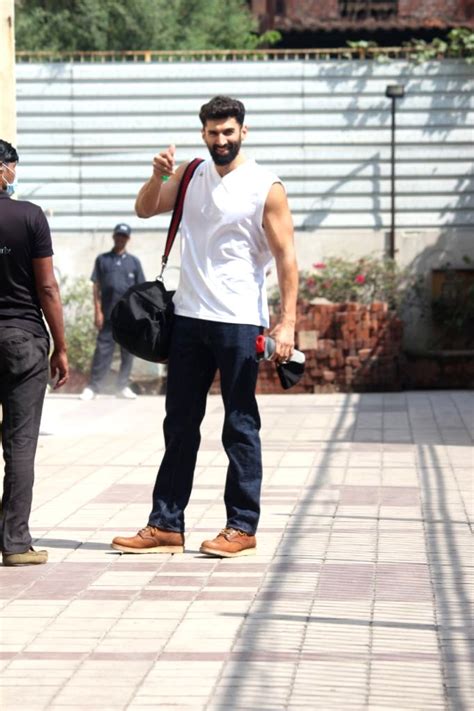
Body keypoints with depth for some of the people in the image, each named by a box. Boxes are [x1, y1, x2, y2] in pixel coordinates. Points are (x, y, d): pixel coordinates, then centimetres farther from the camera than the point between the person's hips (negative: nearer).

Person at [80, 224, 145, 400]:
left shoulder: (133, 262, 11)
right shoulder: (102, 259, 8)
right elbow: (96, 286, 6)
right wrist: (98, 311, -3)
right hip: (108, 314, -2)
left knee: (128, 352, 4)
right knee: (103, 349, -5)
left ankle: (123, 386, 13)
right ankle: (93, 387, -5)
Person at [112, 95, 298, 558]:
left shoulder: (265, 188, -6)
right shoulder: (191, 176, 9)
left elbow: (285, 255, -8)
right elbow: (145, 209, 16)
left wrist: (287, 322, -15)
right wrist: (158, 177, -6)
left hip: (239, 323, -5)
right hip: (189, 317, 6)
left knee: (240, 427, 1)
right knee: (180, 425, 8)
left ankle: (242, 527, 7)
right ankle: (166, 525, 13)